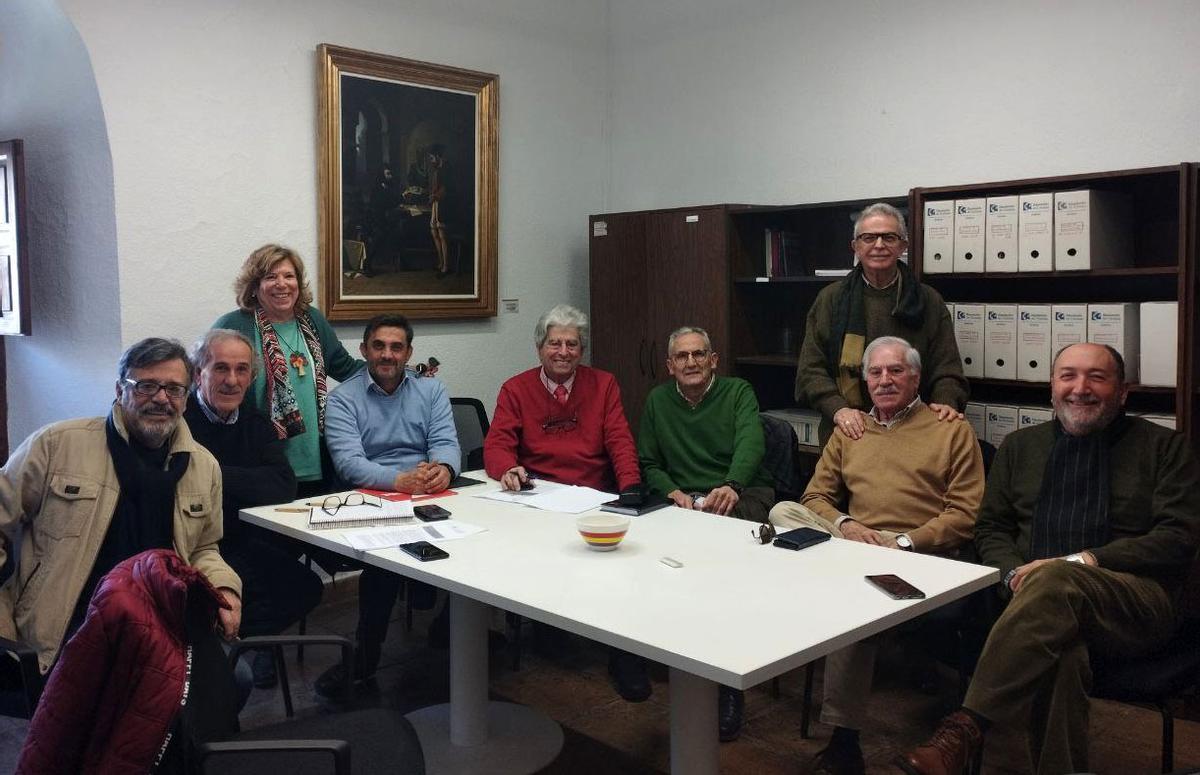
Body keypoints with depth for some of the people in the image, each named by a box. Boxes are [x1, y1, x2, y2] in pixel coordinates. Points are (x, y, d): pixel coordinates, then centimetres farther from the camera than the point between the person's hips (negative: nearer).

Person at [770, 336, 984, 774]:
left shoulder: (952, 430, 9)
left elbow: (965, 515, 0)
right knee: (783, 512, -23)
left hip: (920, 555, -4)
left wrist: (903, 542, -13)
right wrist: (844, 525, -6)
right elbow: (816, 497, 17)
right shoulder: (849, 432, 22)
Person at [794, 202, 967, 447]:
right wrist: (837, 408, -16)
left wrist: (946, 401, -16)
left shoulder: (929, 301, 8)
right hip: (849, 433, 0)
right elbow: (810, 369, 0)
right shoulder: (830, 299, 6)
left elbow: (946, 368, 5)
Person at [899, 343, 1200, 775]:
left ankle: (965, 729, -44)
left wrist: (1085, 560, -12)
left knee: (1054, 579, -38)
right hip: (1034, 595, 2)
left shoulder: (1164, 447, 13)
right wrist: (1014, 574, -3)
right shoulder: (1019, 446, 22)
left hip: (1136, 603, -2)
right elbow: (990, 528, 21)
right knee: (1060, 649, -38)